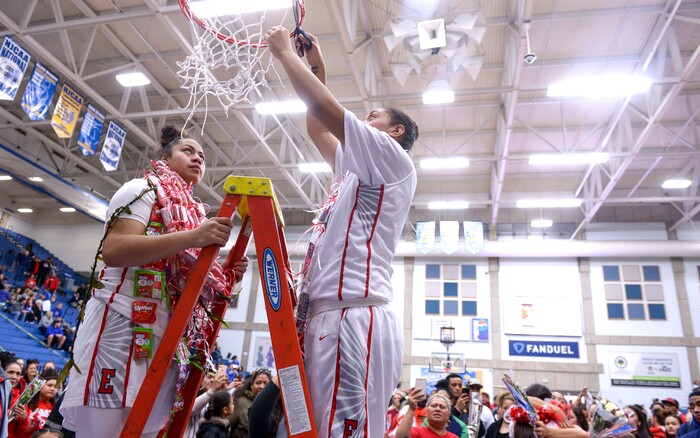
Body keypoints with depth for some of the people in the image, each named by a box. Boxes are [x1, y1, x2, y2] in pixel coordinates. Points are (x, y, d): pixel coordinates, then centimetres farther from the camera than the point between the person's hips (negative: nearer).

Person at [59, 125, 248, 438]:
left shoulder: (194, 212, 20)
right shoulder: (144, 188, 1)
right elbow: (113, 250, -17)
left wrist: (224, 278, 3)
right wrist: (193, 238, -24)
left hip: (170, 339, 7)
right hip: (123, 327, -7)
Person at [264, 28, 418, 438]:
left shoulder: (392, 158, 4)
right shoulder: (356, 169, 30)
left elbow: (322, 106, -2)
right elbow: (317, 128, 39)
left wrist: (284, 51, 11)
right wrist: (318, 68, 37)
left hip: (354, 317, -10)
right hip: (326, 315, 10)